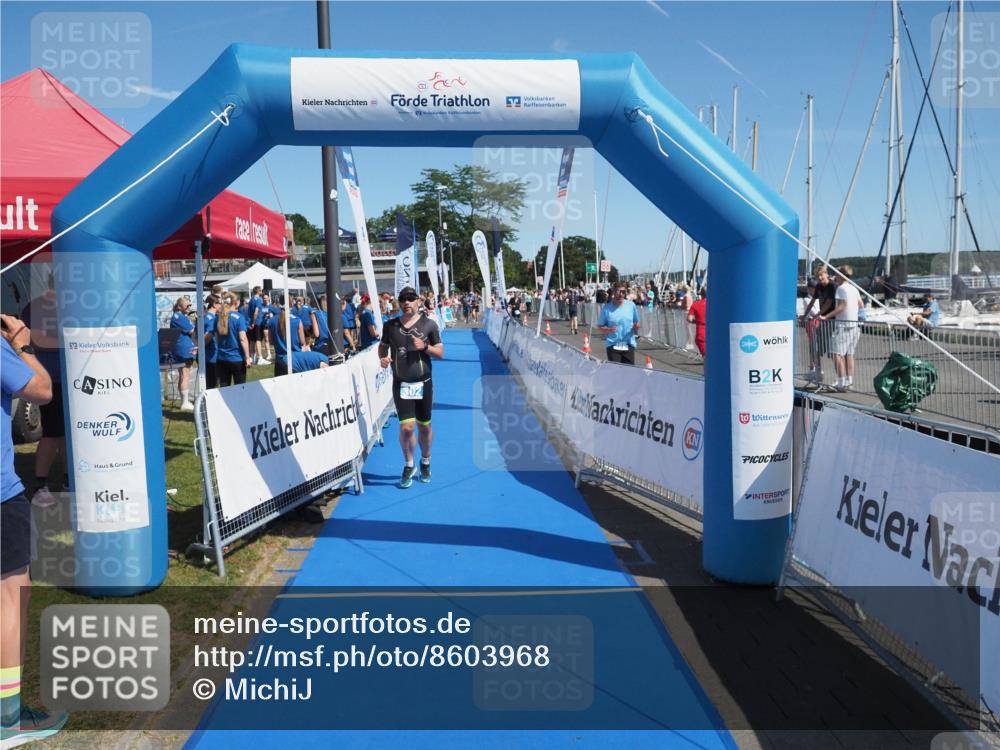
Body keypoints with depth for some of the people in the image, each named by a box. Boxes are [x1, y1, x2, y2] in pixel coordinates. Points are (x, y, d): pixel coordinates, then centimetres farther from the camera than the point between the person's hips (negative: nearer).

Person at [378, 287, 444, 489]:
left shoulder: (429, 324, -2)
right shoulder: (390, 325, 3)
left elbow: (440, 353, 2)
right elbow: (383, 346, 17)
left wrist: (425, 346, -17)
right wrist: (382, 358, -5)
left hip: (423, 383, 0)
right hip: (401, 384, 0)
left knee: (424, 426, 10)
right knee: (406, 427, -7)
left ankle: (425, 462, 34)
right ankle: (408, 466, 16)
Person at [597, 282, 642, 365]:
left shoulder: (631, 305, 2)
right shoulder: (607, 308, -2)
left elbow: (638, 324, 12)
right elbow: (600, 327, 4)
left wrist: (637, 326, -12)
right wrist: (608, 330, -16)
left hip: (629, 345, 2)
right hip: (613, 345, -2)